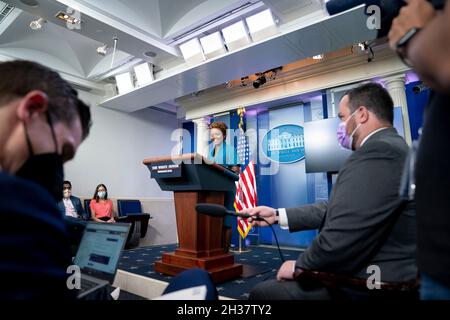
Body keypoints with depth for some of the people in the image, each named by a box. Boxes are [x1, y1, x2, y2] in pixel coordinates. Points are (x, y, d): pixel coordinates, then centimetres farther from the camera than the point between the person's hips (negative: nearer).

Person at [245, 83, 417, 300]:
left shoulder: (378, 152, -24)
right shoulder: (388, 148, 10)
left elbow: (341, 239, -30)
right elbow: (334, 209, 9)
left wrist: (299, 266, -11)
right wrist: (277, 215, 8)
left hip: (367, 289, -9)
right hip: (377, 280, 9)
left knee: (261, 292, 4)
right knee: (277, 283, 22)